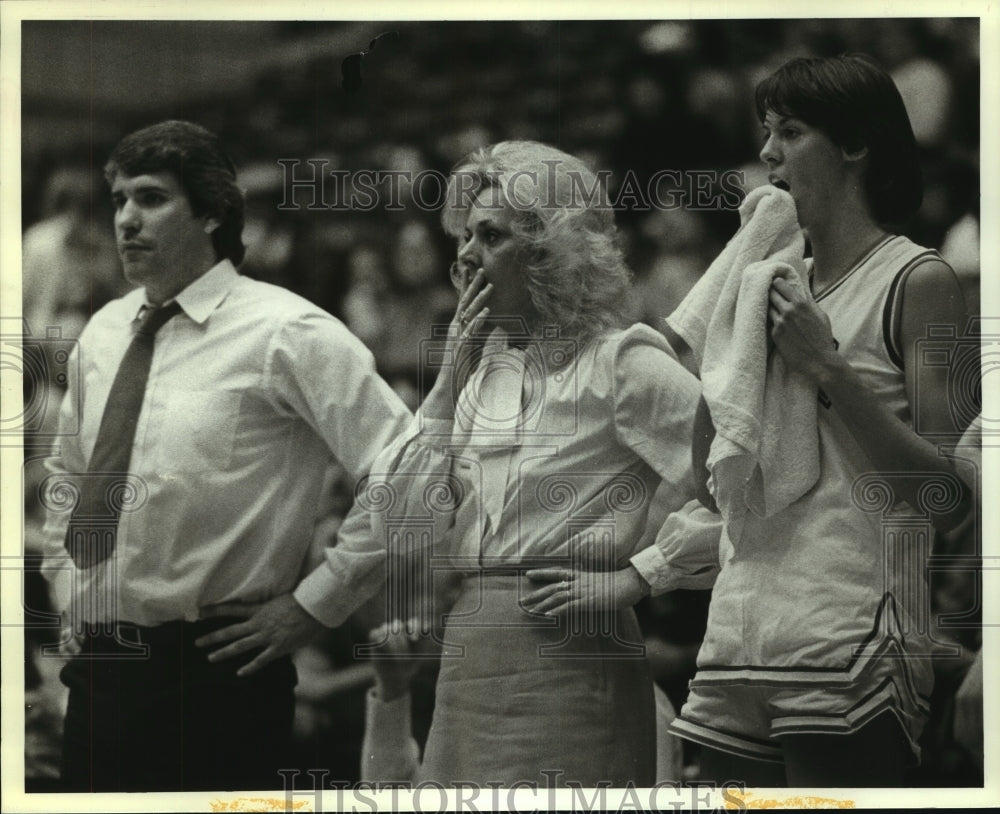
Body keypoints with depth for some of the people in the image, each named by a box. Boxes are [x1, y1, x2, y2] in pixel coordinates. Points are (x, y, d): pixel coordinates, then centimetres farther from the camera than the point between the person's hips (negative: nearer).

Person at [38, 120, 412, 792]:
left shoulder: (287, 334, -9)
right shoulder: (103, 333, 12)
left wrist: (311, 604, -12)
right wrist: (65, 583, 15)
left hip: (215, 676, -6)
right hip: (97, 667, 6)